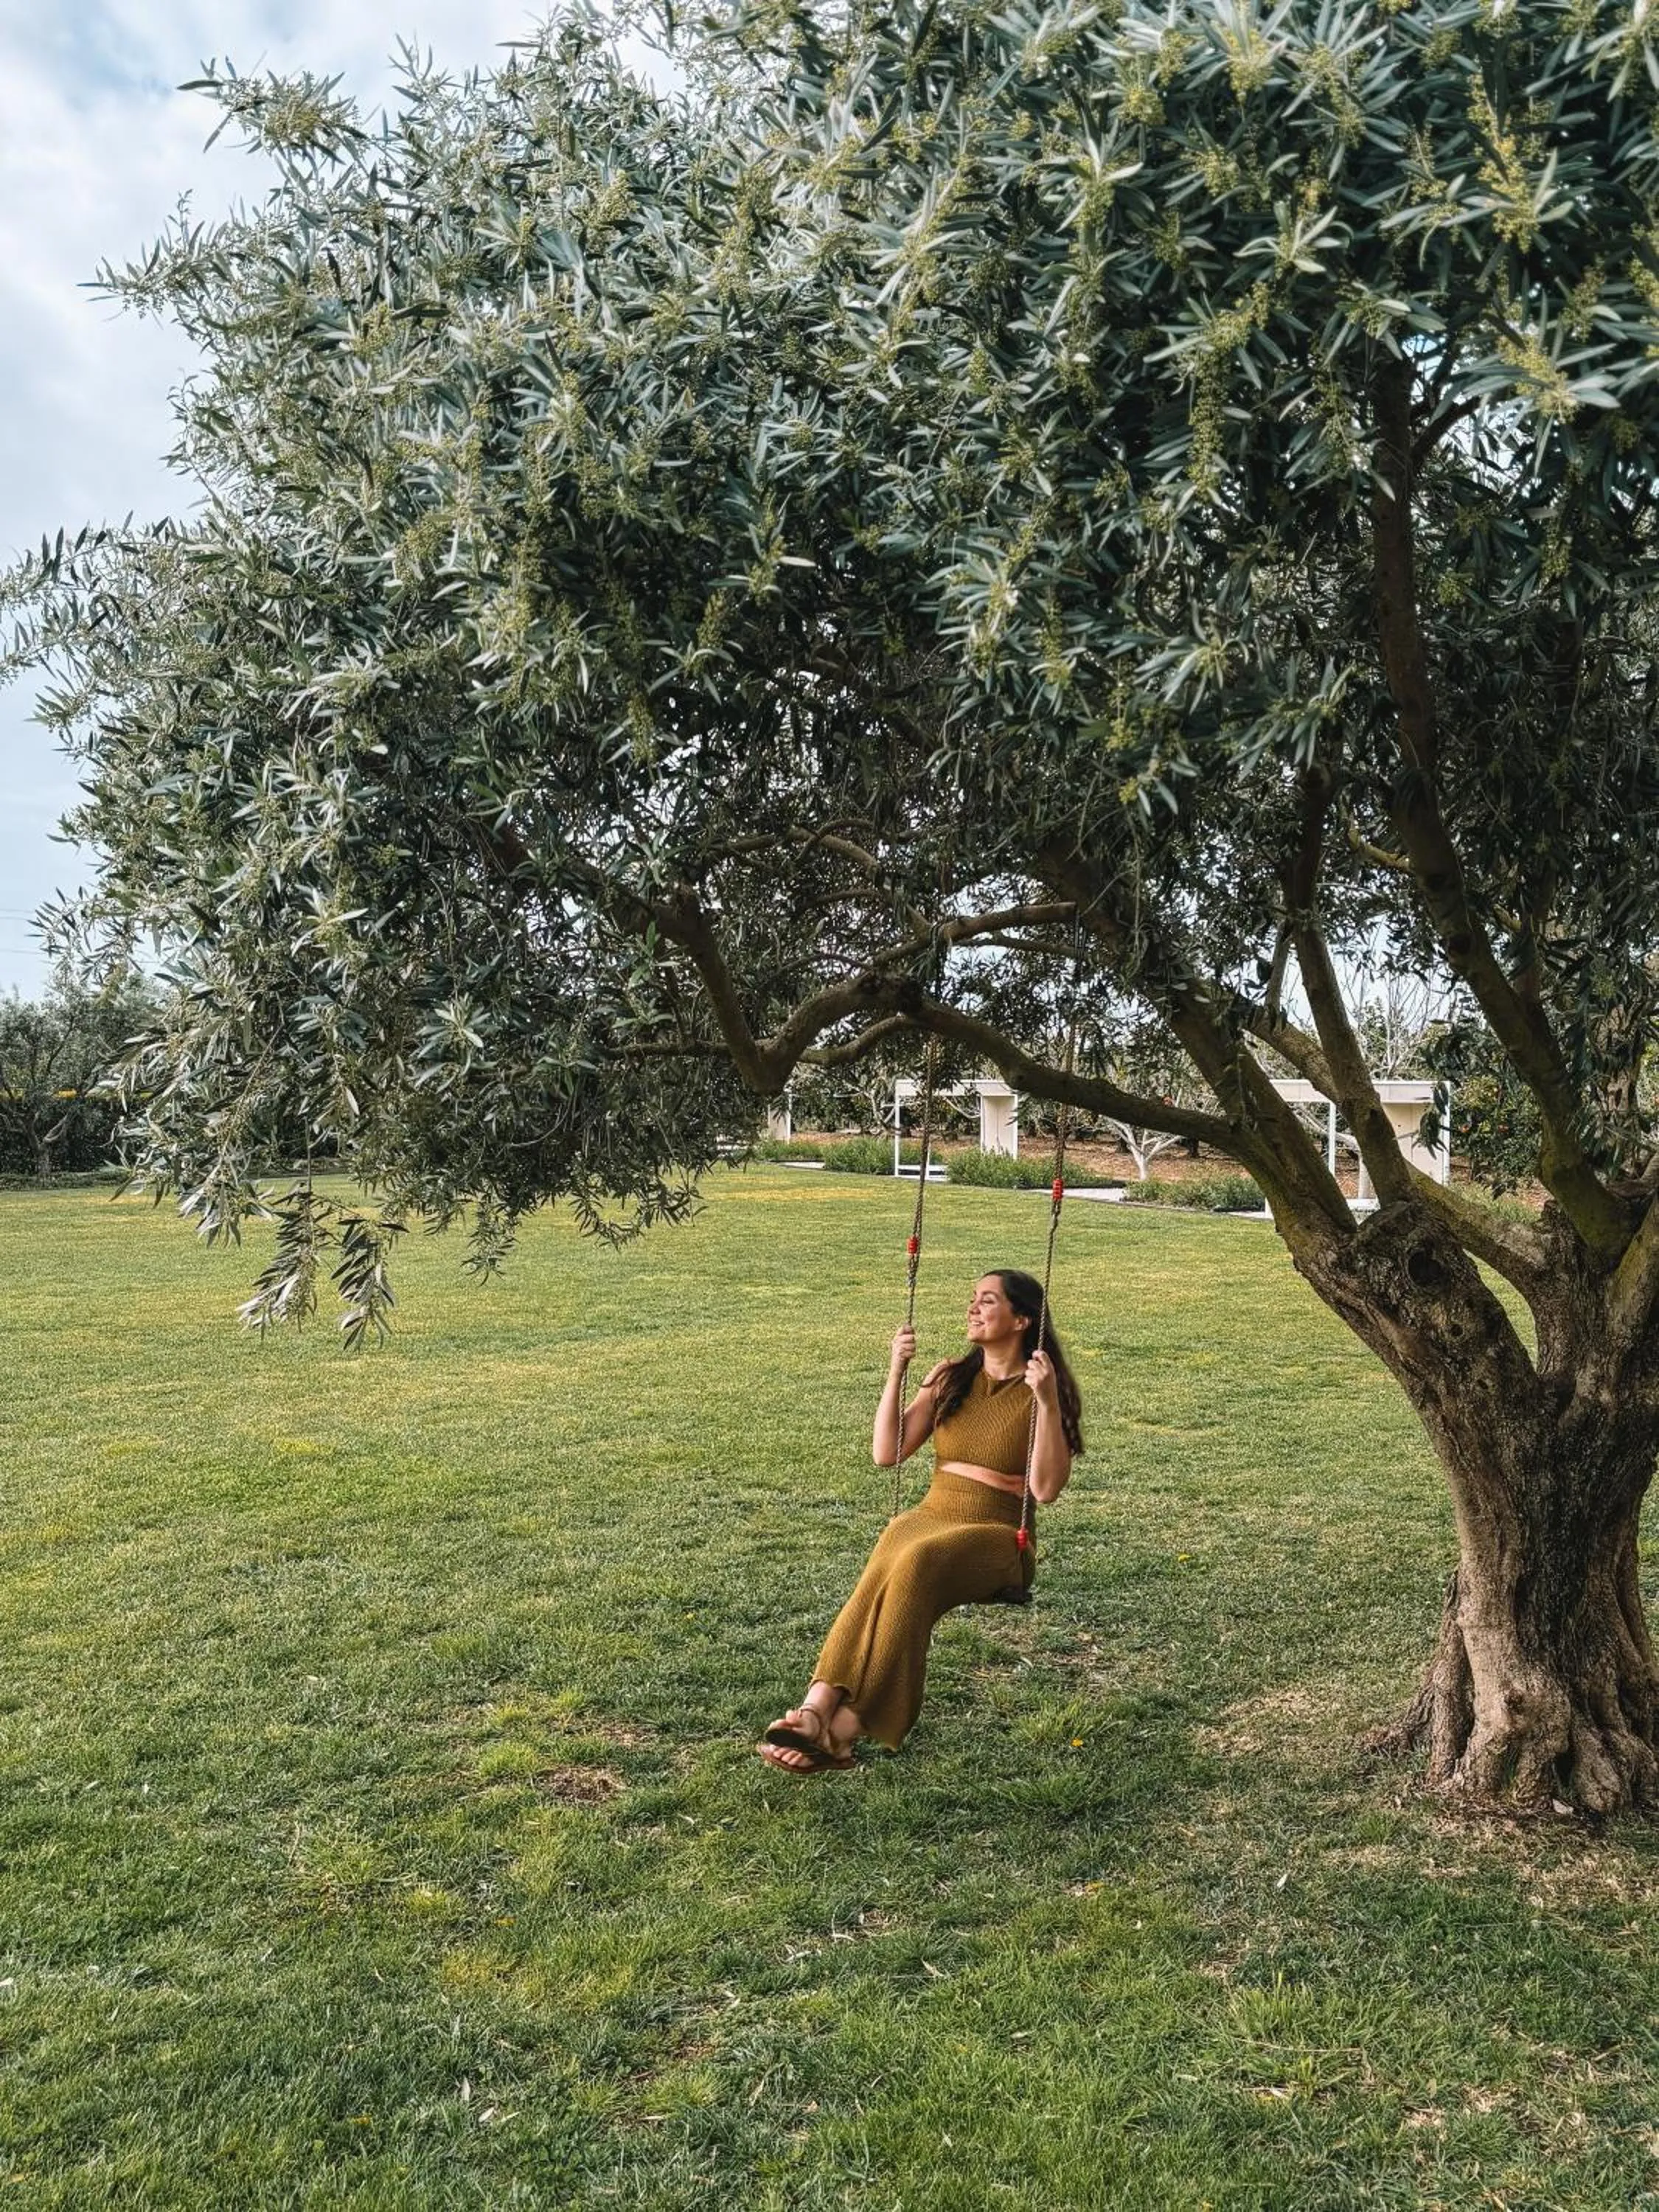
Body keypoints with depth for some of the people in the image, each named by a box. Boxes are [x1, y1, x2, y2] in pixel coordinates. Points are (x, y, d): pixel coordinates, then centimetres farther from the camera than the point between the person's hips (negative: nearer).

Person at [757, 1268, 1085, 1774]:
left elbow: (1046, 1489, -11)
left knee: (919, 1560, -36)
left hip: (996, 1538, -3)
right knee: (889, 1562, -33)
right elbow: (886, 1453, 8)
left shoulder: (1041, 1392, 1)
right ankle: (816, 1707, -48)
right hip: (929, 1517, 4)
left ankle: (845, 1727, -41)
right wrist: (895, 1373, 0)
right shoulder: (951, 1378, 14)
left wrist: (1047, 1403, -19)